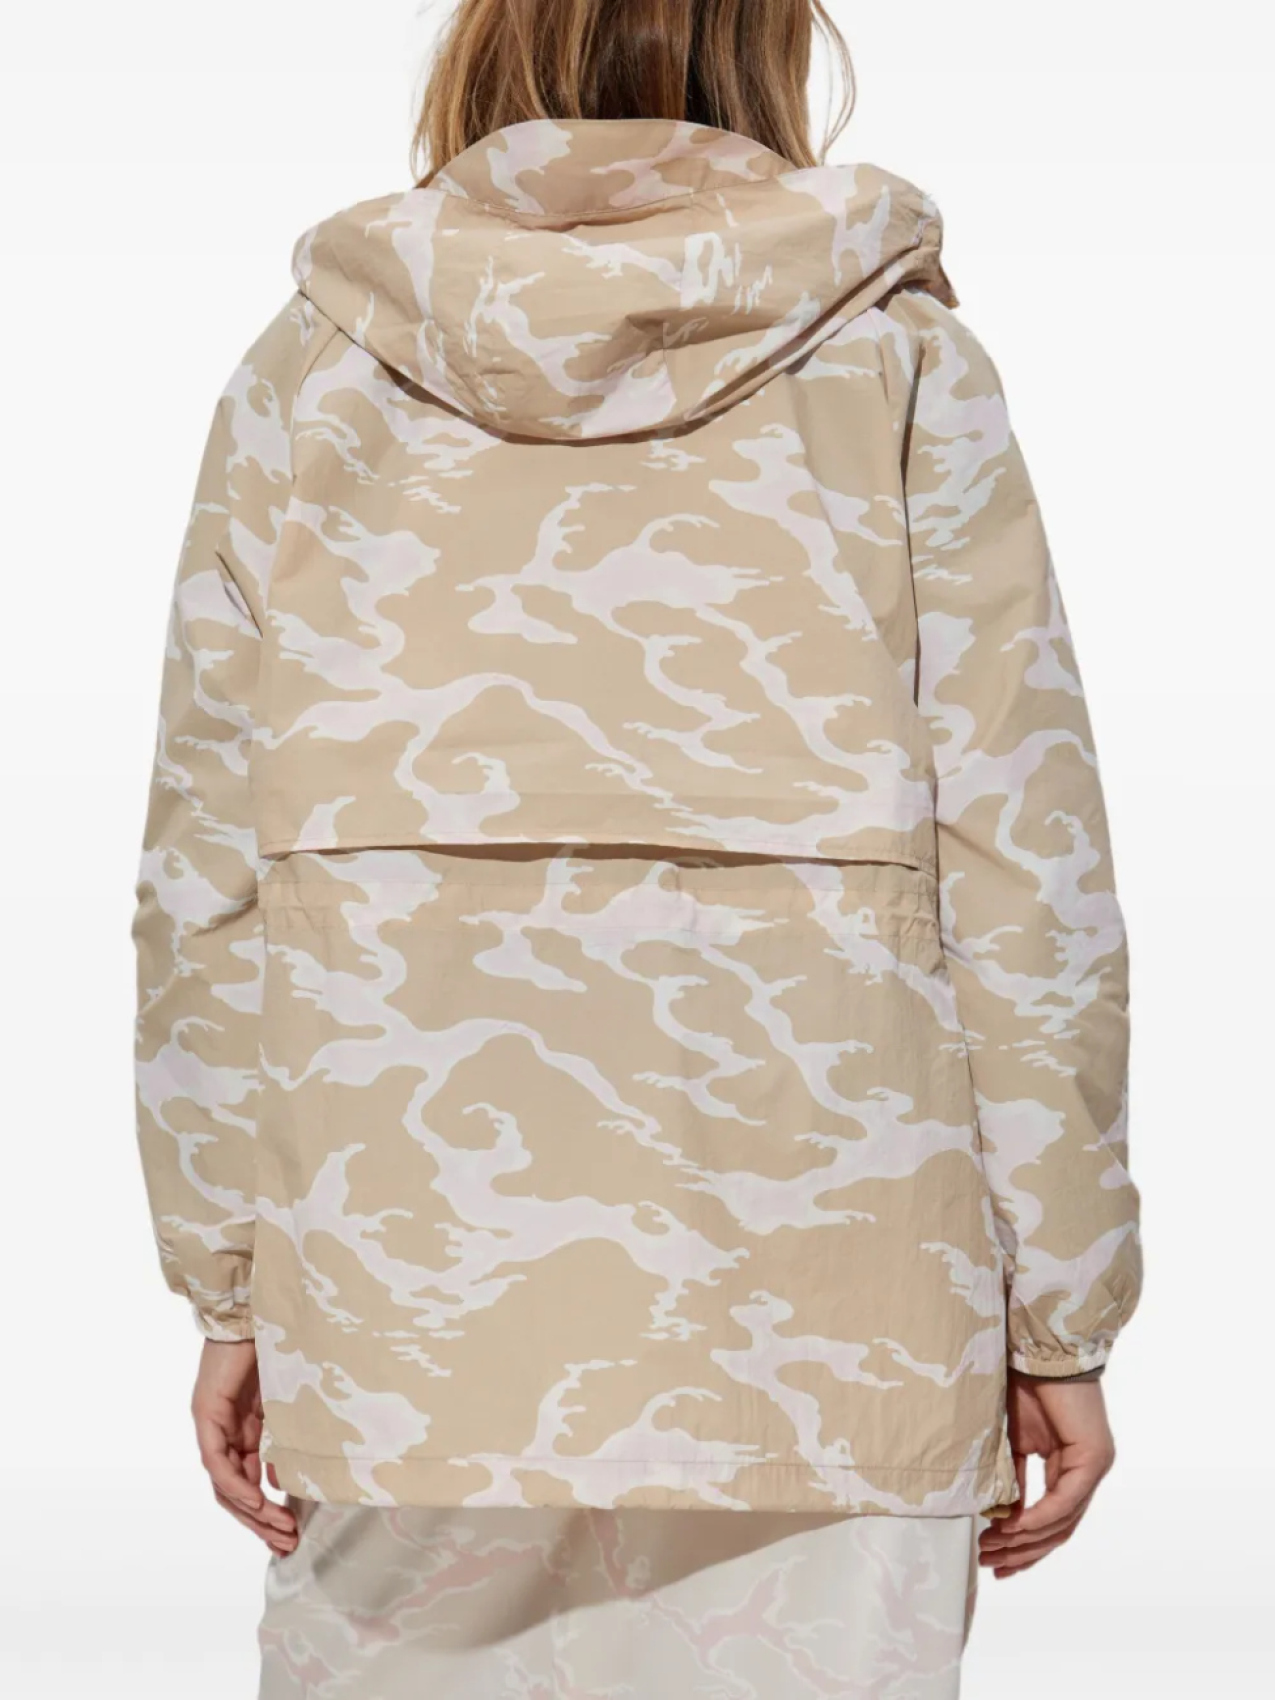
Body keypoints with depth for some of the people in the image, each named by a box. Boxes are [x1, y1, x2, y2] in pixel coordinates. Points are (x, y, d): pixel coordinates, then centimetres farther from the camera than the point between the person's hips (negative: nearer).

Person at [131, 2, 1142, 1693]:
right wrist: (1058, 1316, 3)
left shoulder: (312, 366, 5)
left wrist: (231, 1290, 10)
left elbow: (204, 870, 3)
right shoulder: (900, 364, 0)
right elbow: (1022, 870, -3)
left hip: (407, 1304, 2)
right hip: (821, 1332, -1)